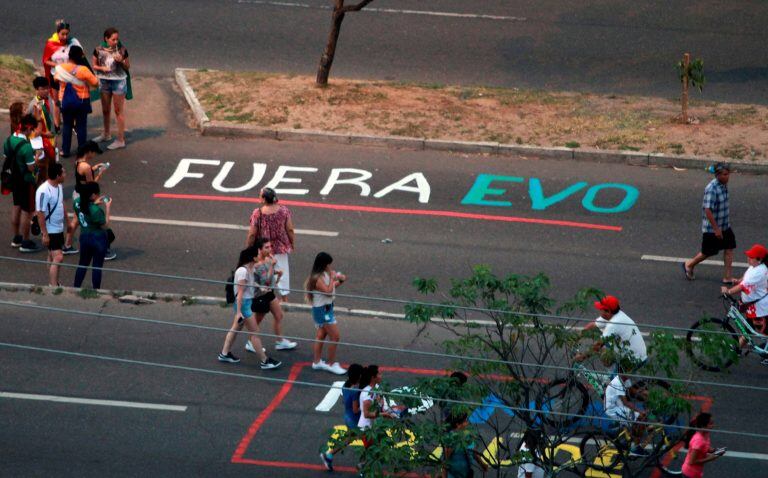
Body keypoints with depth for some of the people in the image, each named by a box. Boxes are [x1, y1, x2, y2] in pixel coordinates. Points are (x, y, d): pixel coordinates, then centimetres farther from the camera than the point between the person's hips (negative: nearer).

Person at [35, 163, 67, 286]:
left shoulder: (59, 186, 1)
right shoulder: (44, 191, -26)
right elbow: (40, 213, -24)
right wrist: (45, 234, -23)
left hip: (59, 228, 9)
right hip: (50, 230, -9)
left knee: (52, 256, 19)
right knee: (58, 258, -14)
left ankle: (52, 283, 30)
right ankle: (53, 287, -12)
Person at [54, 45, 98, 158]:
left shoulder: (60, 68, -9)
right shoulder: (83, 70, -20)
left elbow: (56, 79, 10)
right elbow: (95, 83, -14)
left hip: (65, 101, 2)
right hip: (81, 101, -2)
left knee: (66, 125, 14)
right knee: (81, 126, 8)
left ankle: (65, 150, 15)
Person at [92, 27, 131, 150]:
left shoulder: (122, 50, -10)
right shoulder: (99, 50, -6)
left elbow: (128, 67, -1)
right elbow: (94, 65, 5)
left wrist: (121, 61, -21)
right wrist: (102, 68, -15)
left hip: (118, 81, -3)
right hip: (104, 81, 3)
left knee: (119, 111, -1)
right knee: (105, 110, 18)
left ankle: (121, 140, 3)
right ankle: (106, 134, 38)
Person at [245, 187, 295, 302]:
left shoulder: (257, 213, -22)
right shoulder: (284, 211, -15)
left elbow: (252, 234, -14)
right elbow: (290, 230, -8)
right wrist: (293, 243, 10)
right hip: (281, 247, 2)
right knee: (282, 270, 18)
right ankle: (284, 297, 29)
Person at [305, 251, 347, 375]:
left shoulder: (324, 274, 5)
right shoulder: (317, 278, -24)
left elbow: (331, 288, 15)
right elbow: (328, 291, -28)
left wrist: (339, 281, 0)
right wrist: (332, 278, -20)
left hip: (326, 308, 10)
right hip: (322, 310, -10)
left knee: (321, 335, 17)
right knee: (335, 336, -5)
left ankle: (317, 362, 26)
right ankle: (331, 364, 5)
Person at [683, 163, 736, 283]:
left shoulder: (724, 185, 1)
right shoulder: (712, 189, -26)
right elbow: (708, 210, -27)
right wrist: (716, 229, -25)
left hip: (725, 226, 8)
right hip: (711, 228, -8)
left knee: (729, 248, 4)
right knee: (708, 252, 9)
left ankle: (727, 277, 12)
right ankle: (689, 265, 33)